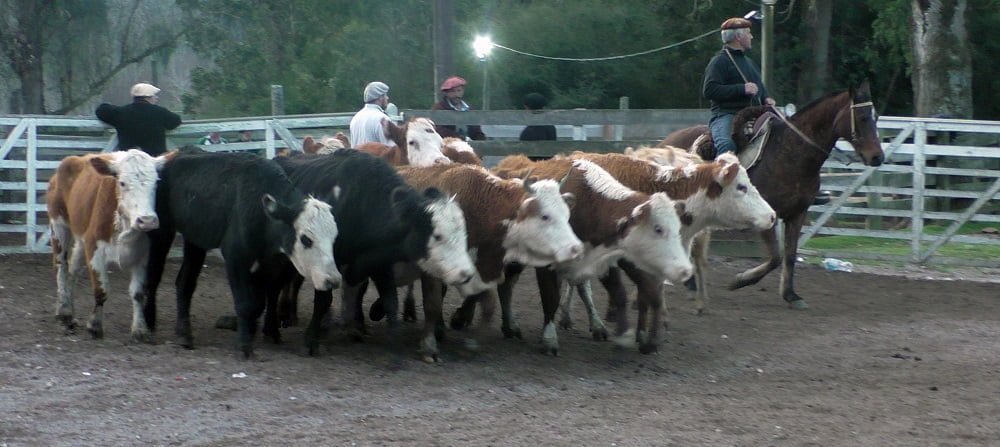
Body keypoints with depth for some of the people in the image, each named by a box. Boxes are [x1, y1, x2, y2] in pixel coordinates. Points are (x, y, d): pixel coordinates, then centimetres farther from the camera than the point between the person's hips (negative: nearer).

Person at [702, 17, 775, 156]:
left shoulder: (748, 61, 26)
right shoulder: (720, 61, -4)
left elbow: (759, 85, 38)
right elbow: (709, 90, -15)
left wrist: (765, 98, 12)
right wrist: (742, 89, -20)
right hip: (726, 115, -9)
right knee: (726, 145, -35)